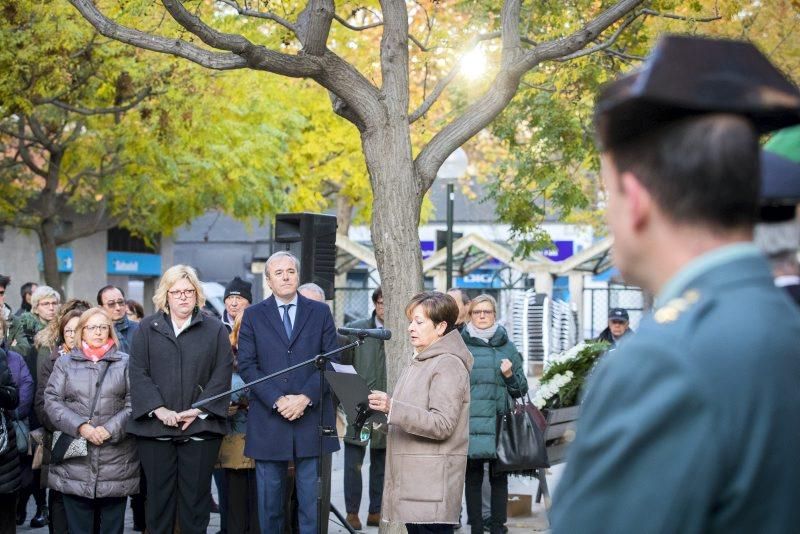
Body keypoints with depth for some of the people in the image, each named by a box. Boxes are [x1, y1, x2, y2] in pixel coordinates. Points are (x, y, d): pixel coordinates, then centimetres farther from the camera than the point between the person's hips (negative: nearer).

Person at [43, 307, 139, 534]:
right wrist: (80, 427, -12)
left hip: (116, 461, 0)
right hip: (75, 459, 0)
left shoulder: (125, 363, 9)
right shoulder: (65, 362, 11)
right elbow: (52, 400, 2)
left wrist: (110, 429, -13)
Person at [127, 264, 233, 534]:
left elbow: (222, 375, 1)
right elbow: (138, 373, 1)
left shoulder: (215, 329, 8)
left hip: (200, 428, 0)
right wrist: (158, 409, -11)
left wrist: (198, 410, -11)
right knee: (159, 494, 4)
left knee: (196, 494, 2)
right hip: (155, 428, 0)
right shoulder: (147, 328, 9)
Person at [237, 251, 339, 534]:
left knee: (312, 500, 1)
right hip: (268, 421, 0)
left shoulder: (320, 312, 8)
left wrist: (305, 398, -12)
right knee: (269, 502, 6)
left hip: (311, 419, 0)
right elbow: (247, 366, -1)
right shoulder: (253, 315, 7)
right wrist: (277, 400, -13)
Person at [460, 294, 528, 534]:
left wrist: (510, 375, -7)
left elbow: (521, 389, 12)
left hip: (499, 424, 1)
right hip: (470, 424, -1)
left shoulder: (506, 346, 10)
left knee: (499, 478, 4)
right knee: (473, 478, 3)